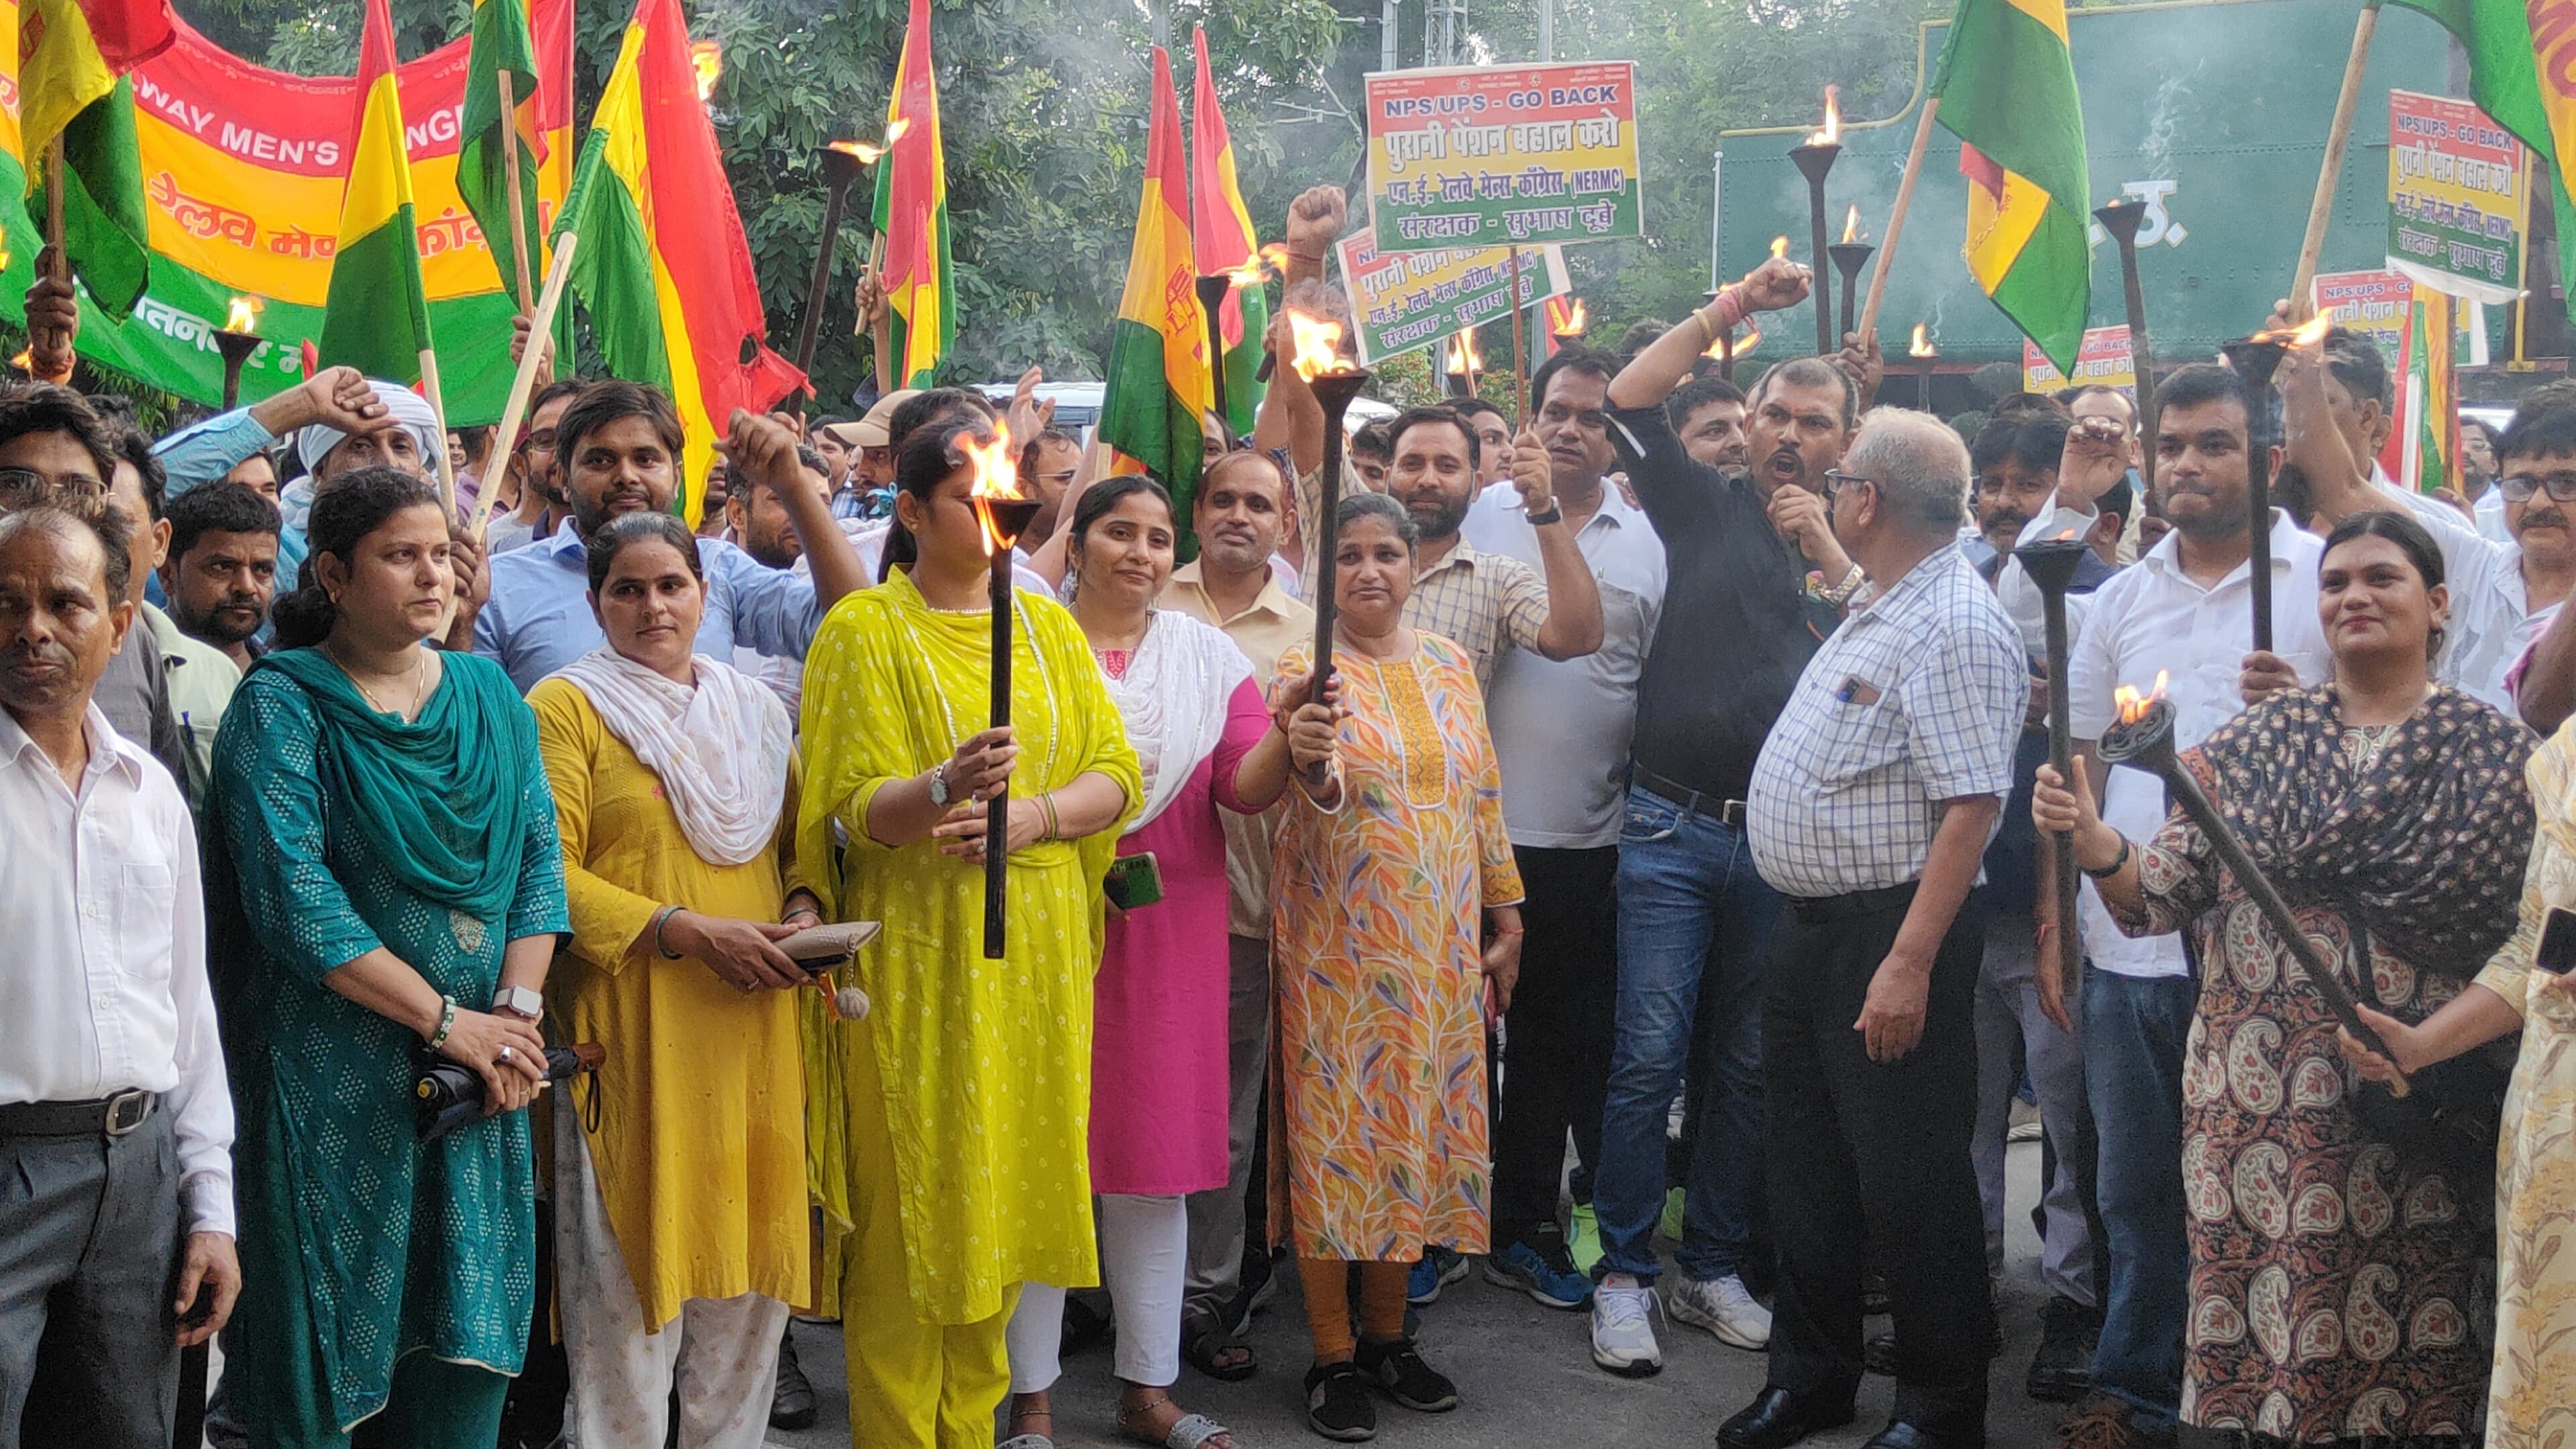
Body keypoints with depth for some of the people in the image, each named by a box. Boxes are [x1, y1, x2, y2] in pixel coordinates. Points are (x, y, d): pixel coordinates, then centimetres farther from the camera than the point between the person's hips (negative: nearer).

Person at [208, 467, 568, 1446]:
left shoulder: (489, 693, 10)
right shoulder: (283, 702, -6)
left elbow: (539, 856, 7)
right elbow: (292, 892, -16)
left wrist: (517, 1006, -8)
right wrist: (446, 1017, -16)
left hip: (483, 1063, 5)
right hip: (332, 1069, -4)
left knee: (472, 1323, 6)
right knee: (327, 1326, 3)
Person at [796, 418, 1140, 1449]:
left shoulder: (1049, 625, 11)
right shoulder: (865, 628, -2)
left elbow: (1117, 777, 5)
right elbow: (851, 811, -9)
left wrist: (1037, 814, -14)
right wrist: (946, 786, -28)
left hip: (1038, 949, 4)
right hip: (918, 953, -4)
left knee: (1003, 1195, 9)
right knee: (913, 1206, -1)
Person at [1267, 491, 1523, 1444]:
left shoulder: (1449, 665, 9)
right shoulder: (1308, 669, -6)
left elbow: (1482, 797, 14)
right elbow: (1324, 794, -23)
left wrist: (1505, 915, 12)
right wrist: (1309, 761, -45)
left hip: (1441, 945, 5)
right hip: (1337, 943, -5)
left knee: (1419, 1124, 10)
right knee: (1337, 1127, -1)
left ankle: (1387, 1332, 24)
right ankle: (1333, 1357, 9)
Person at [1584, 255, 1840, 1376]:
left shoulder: (1854, 543, 12)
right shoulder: (1708, 507, 6)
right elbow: (1628, 398, -4)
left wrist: (1829, 551, -9)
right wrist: (1731, 308, -6)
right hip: (1674, 825, -3)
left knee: (1750, 1067, 10)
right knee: (1649, 1054, -4)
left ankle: (1715, 1267, 23)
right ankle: (1624, 1274, 5)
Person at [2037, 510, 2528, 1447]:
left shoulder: (2495, 754, 3)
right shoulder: (2260, 740, 9)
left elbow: (2531, 938, -3)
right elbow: (2164, 892, 1)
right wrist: (2097, 847, -18)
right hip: (2262, 1103, 2)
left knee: (2407, 1364, 2)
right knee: (2271, 1330, 4)